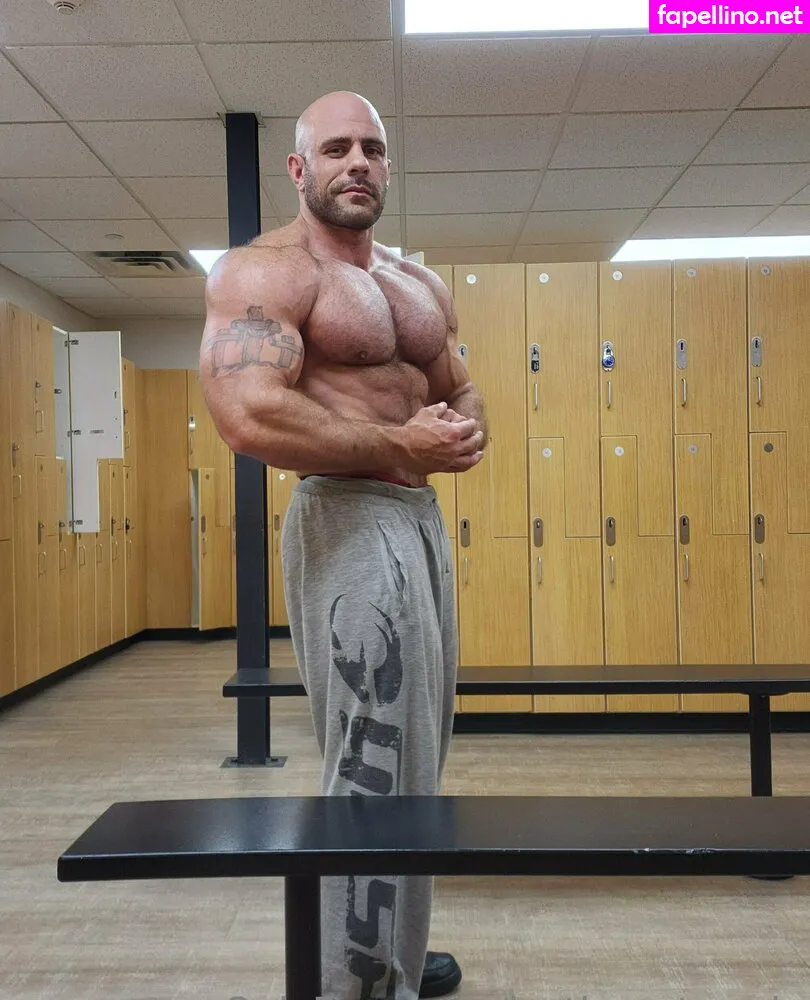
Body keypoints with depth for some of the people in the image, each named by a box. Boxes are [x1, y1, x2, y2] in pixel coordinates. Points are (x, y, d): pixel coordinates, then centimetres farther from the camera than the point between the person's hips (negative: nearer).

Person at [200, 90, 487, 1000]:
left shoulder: (418, 284, 18)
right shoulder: (264, 273, -8)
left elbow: (462, 391, 24)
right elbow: (248, 416, -23)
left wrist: (466, 434, -1)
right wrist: (398, 448, -17)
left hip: (422, 515, 9)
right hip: (348, 520, -9)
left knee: (416, 753, 18)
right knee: (380, 769, -7)